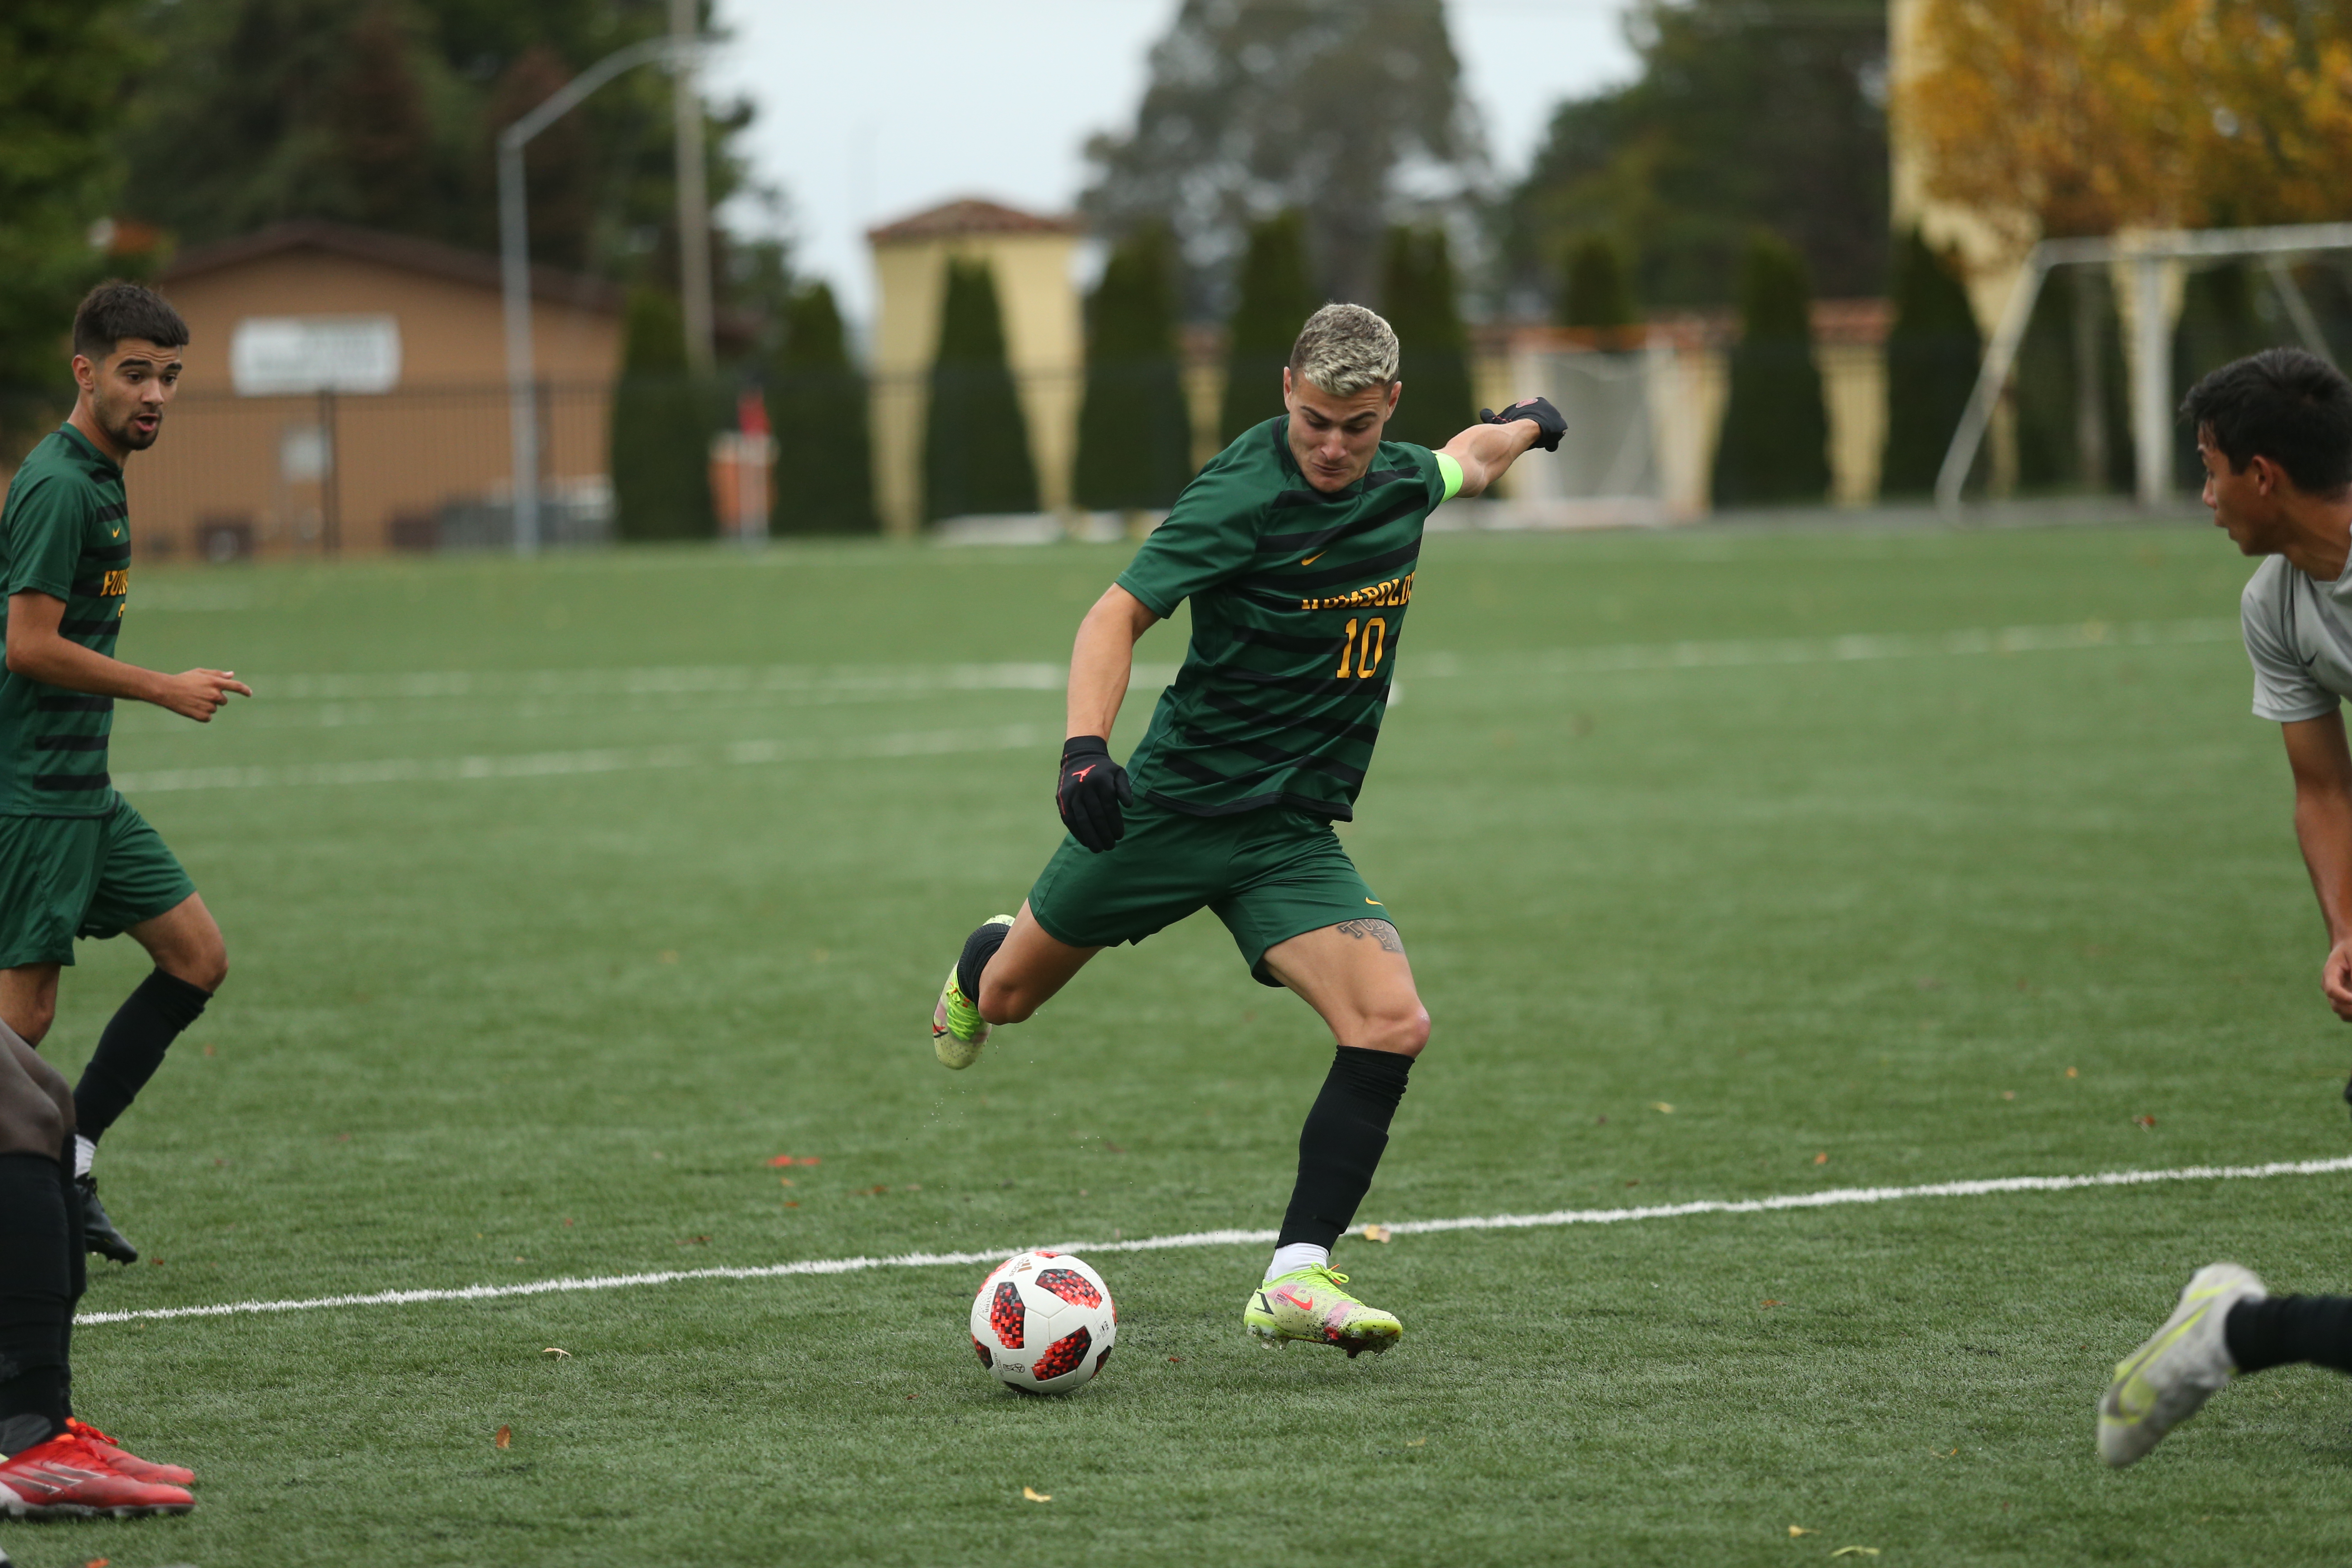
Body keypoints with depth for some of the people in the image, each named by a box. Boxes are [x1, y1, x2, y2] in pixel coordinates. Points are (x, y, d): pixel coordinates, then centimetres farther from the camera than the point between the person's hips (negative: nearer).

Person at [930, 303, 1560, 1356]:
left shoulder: (1400, 482, 3)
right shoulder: (1244, 495, -18)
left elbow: (1461, 465, 28)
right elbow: (1120, 613, -20)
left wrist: (1519, 428, 48)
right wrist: (1085, 745, -34)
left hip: (1295, 836, 4)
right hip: (1173, 804, -4)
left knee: (1391, 1026, -20)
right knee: (1006, 997, 13)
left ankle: (1295, 1281, -19)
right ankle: (983, 959, 53)